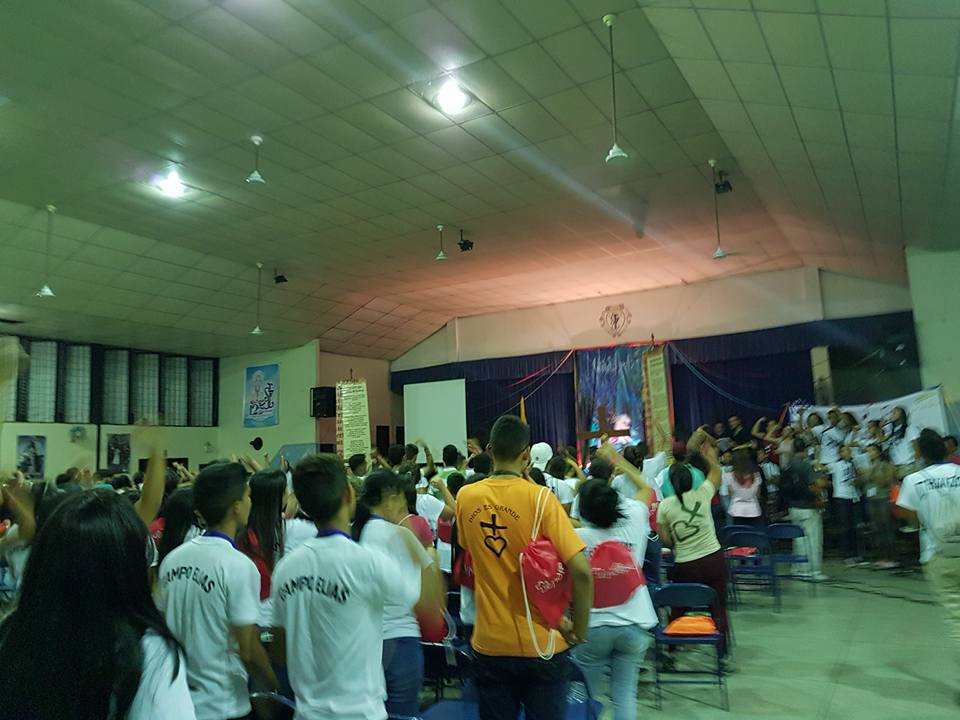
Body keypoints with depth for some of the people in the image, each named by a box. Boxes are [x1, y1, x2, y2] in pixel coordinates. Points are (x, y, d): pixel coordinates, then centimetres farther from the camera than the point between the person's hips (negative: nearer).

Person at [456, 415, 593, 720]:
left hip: (489, 643, 3)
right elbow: (582, 572, -20)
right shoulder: (540, 498, -16)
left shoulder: (465, 497, -4)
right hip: (540, 643, -3)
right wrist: (580, 630, -7)